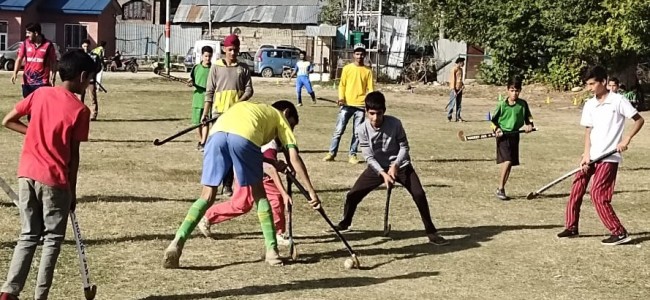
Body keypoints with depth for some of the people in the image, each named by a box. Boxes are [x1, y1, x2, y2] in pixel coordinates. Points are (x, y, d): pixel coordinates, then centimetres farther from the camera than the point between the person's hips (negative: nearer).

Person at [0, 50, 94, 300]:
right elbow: (74, 155, -6)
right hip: (55, 180, -5)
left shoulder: (40, 94, 4)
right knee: (52, 240, 9)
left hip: (27, 174, 5)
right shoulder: (79, 110, -8)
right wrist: (72, 190, 3)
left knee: (28, 236, 14)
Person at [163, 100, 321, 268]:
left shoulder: (249, 107, 45)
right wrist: (311, 191, 20)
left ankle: (178, 242, -6)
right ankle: (272, 251, 15)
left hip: (216, 133, 4)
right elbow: (294, 157, 20)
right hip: (244, 136, -4)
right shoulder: (280, 117, 31)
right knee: (259, 193, 16)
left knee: (207, 196, 10)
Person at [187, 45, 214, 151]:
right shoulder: (196, 68, 5)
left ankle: (203, 143, -9)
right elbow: (192, 80, 12)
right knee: (198, 122, 9)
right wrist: (191, 83, -11)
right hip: (197, 99, 2)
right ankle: (200, 141, 25)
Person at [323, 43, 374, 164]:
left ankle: (352, 155, 11)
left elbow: (370, 88, 2)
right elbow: (342, 85, 4)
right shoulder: (347, 68, 4)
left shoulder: (368, 71, 5)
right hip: (347, 104, -1)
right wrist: (341, 97, -13)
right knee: (339, 130, -2)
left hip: (360, 105, 1)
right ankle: (332, 153, 3)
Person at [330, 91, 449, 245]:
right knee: (353, 195, -5)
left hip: (399, 165, -1)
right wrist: (383, 173, -29)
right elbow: (369, 157, -16)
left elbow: (404, 146, -9)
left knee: (419, 194, -16)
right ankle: (345, 223, 24)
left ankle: (431, 231, -2)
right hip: (377, 167, 1)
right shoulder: (362, 130, -18)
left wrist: (395, 166, -23)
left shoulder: (395, 123, -21)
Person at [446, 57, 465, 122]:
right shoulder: (454, 69, -10)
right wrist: (453, 90, -18)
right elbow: (452, 80, -13)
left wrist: (463, 85, 6)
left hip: (459, 89, 8)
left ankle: (458, 117, 12)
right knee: (452, 103, -4)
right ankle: (449, 117, 1)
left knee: (459, 104, 8)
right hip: (454, 89, -8)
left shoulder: (460, 69, 15)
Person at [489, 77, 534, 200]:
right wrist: (496, 129, -14)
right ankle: (500, 189, -9)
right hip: (503, 135, -4)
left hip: (515, 135, 4)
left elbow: (528, 117, 13)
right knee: (507, 161, -17)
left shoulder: (523, 104, 2)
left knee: (510, 164, 8)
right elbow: (493, 120, 3)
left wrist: (529, 124, -7)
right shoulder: (502, 105, -5)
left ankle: (501, 188, 21)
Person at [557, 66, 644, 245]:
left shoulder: (618, 101, -8)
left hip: (609, 157, -6)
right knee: (576, 189, 5)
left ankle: (619, 233, -4)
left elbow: (639, 120, -4)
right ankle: (572, 227, 20)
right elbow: (588, 130, 6)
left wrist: (627, 139, -17)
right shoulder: (589, 104, 7)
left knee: (598, 194, -12)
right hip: (591, 155, 6)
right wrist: (586, 154, -6)